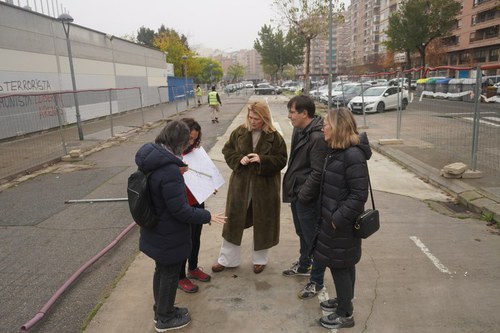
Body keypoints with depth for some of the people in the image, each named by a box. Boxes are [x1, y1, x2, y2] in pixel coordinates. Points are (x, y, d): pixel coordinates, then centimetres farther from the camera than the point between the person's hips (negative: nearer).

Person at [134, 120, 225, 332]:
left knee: (161, 270, 25)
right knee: (170, 274, 12)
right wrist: (207, 217, -15)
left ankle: (161, 310, 44)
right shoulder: (169, 169, -32)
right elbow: (180, 210, -27)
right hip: (169, 235, -9)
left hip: (155, 231, 9)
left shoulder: (150, 157, -3)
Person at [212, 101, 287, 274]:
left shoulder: (274, 137, -7)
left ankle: (260, 259, 31)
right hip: (240, 184, 2)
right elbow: (227, 150, 6)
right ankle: (227, 259, 26)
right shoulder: (239, 132, 0)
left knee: (262, 223, 9)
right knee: (234, 220, 9)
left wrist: (262, 160, -21)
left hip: (264, 186, -2)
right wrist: (239, 159, -14)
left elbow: (282, 160, -6)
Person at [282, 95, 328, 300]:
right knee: (302, 234, 25)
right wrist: (292, 188, 12)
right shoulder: (299, 130, 5)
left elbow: (318, 173, -25)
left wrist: (303, 194, -18)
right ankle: (303, 265, 46)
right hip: (297, 193, 9)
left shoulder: (317, 138, -24)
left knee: (312, 239, 5)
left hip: (308, 198, -9)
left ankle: (316, 281, 22)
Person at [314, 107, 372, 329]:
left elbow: (359, 194, -24)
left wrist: (339, 218, -21)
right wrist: (332, 217, 13)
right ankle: (343, 301, 39)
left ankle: (345, 315, 21)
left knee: (339, 266, 4)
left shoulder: (353, 155, -23)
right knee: (343, 265, 22)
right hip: (333, 218, 9)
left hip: (342, 223, -9)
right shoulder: (337, 151, 7)